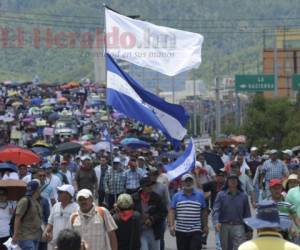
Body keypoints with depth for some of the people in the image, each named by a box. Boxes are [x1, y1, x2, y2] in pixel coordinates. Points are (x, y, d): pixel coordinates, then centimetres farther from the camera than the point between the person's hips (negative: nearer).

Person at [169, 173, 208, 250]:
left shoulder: (200, 195, 6)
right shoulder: (177, 196, 6)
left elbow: (204, 212, 10)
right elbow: (172, 211, 0)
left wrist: (205, 226, 8)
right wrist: (171, 225, -11)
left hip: (196, 232, -1)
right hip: (180, 231, 2)